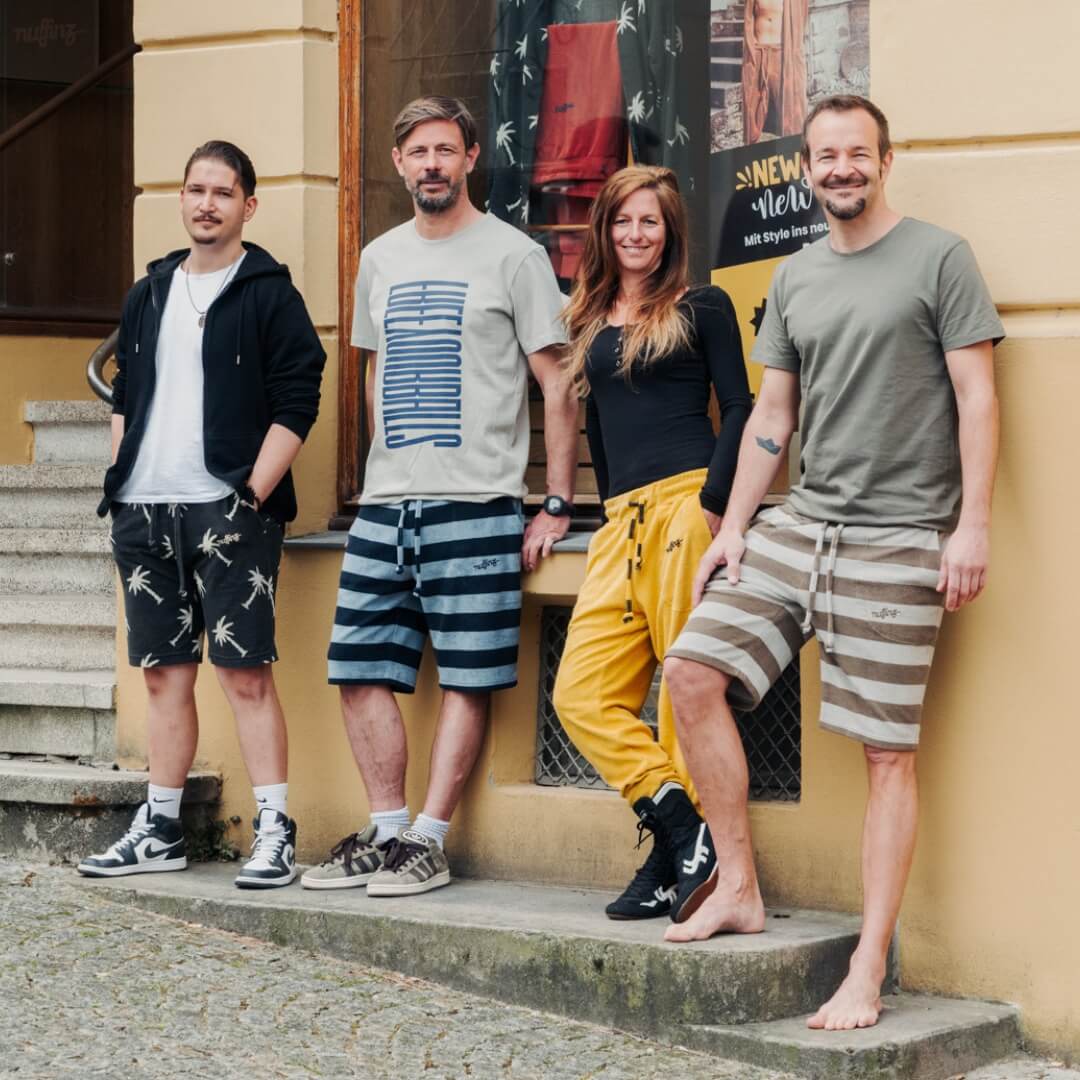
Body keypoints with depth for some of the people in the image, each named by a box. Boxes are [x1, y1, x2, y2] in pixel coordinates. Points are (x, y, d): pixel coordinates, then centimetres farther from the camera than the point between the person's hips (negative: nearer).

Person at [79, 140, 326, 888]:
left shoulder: (269, 294, -1)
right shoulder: (150, 294, 16)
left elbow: (296, 404, -6)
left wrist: (252, 495, -13)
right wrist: (120, 484, 9)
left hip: (229, 510, -6)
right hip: (146, 510, 6)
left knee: (245, 670, -9)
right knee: (165, 672, 10)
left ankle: (276, 833, -7)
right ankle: (161, 832, 17)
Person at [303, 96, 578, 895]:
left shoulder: (512, 254, -2)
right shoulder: (380, 259, 15)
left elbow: (558, 385, -4)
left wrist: (558, 506, -9)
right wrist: (383, 472, 17)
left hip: (475, 504, -6)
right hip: (383, 507, 6)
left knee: (466, 680, -3)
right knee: (361, 671, 5)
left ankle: (428, 840, 1)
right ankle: (386, 832, 13)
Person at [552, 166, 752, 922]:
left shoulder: (701, 308, 5)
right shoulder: (591, 323, 20)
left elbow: (739, 407, -1)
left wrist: (713, 504, -12)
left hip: (687, 507, -6)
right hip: (623, 521, 6)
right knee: (582, 695, -6)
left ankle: (676, 862, -1)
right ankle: (685, 837, -6)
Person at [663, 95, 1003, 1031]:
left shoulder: (940, 258, -2)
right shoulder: (795, 278, 15)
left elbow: (977, 397, -6)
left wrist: (973, 525, -14)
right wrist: (733, 529, 10)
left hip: (900, 538, -6)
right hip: (800, 523, 6)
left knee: (889, 753, -5)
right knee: (693, 671, -4)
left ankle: (867, 976, -3)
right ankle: (738, 890, 7)